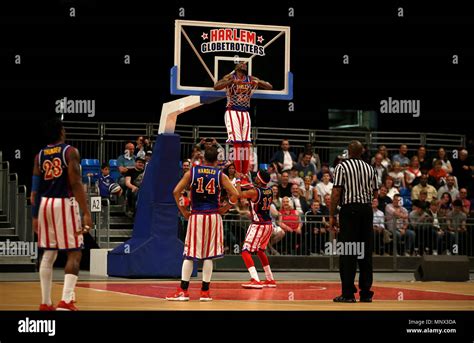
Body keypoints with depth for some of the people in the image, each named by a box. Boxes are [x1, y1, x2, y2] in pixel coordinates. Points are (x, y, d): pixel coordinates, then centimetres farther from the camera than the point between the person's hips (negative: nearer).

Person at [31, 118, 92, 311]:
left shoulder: (40, 156, 10)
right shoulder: (70, 151, -5)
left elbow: (35, 190, 8)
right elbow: (76, 183, -13)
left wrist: (35, 216, 13)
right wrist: (86, 212, -15)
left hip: (45, 204, 5)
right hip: (65, 203, -5)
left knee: (48, 254, 13)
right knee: (74, 253, -1)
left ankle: (45, 303, 12)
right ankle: (66, 301, -14)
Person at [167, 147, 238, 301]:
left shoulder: (191, 172, 3)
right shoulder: (220, 175, 1)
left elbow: (176, 191, -4)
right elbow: (235, 194, -6)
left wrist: (183, 211, 3)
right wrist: (225, 208, 6)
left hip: (195, 216, 0)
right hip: (213, 216, 0)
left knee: (189, 254, 5)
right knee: (208, 255, 6)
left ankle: (183, 291, 2)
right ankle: (205, 292, 6)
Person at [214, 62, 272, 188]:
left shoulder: (251, 79, 9)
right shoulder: (230, 77, -3)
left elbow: (270, 87, 7)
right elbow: (216, 87, -18)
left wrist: (259, 82, -13)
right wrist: (232, 81, -29)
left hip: (245, 113, 5)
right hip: (233, 112, -5)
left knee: (246, 144, 1)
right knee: (237, 143, -13)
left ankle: (245, 176, 4)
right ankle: (239, 176, -13)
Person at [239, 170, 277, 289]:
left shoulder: (254, 192, -18)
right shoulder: (269, 191, 5)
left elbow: (239, 194, -9)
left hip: (258, 225, -8)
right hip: (268, 225, 8)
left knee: (246, 252, -8)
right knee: (260, 251, 25)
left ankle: (255, 280, -23)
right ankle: (270, 280, 29)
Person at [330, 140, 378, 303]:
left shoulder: (342, 166, -3)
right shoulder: (369, 168, 12)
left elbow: (336, 193, -9)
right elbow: (375, 194, 14)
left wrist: (332, 216, -4)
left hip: (350, 210, -4)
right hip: (367, 209, 4)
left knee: (348, 253, -2)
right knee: (366, 253, 8)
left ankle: (348, 293, -4)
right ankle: (366, 293, 9)